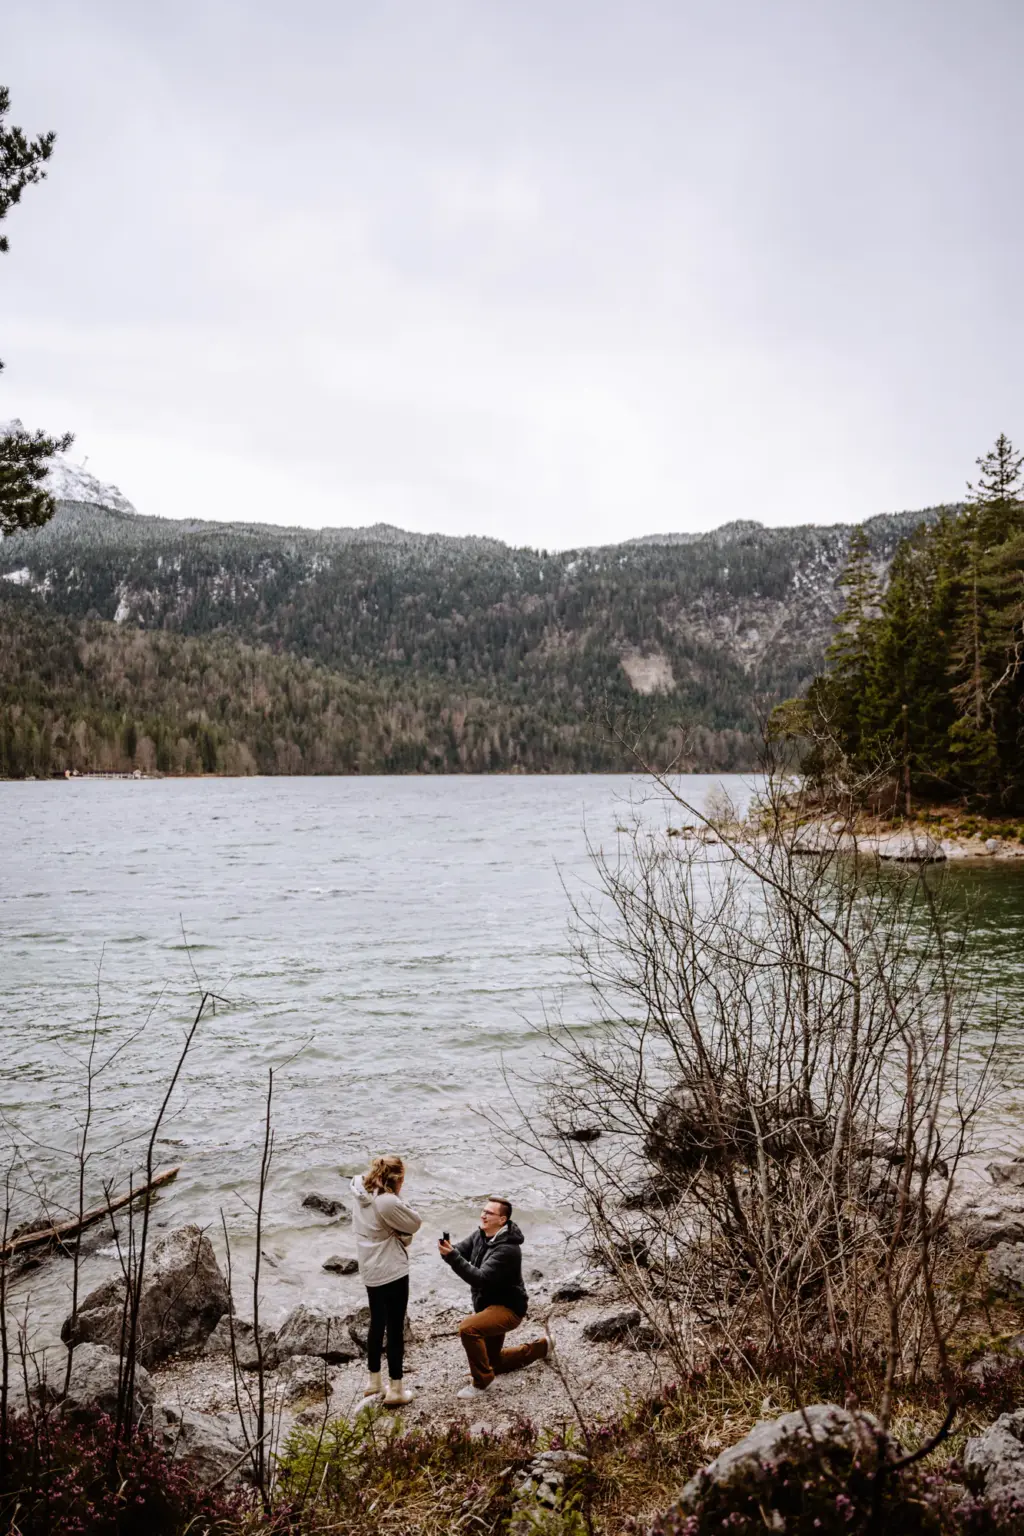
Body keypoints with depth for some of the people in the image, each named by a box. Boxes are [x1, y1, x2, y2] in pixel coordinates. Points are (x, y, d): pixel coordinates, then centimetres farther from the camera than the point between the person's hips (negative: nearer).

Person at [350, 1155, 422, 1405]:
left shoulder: (361, 1196, 1)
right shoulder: (388, 1202, -26)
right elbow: (415, 1224, -13)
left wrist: (399, 1235, -3)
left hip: (370, 1271, 8)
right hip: (391, 1272, -8)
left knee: (377, 1324, 22)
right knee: (395, 1328, 3)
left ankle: (373, 1381, 33)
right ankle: (395, 1390, 10)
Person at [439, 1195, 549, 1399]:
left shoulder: (508, 1249, -28)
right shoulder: (480, 1234, -2)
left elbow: (480, 1278, -35)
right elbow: (460, 1251, -10)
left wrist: (452, 1256, -43)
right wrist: (447, 1250, -34)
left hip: (507, 1307, -9)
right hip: (488, 1305, 9)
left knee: (468, 1328, -32)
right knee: (493, 1363, 23)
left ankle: (481, 1381, -13)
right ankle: (540, 1347, 42)